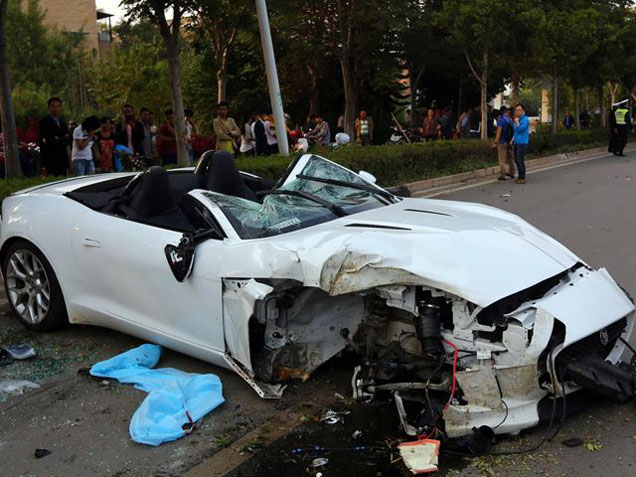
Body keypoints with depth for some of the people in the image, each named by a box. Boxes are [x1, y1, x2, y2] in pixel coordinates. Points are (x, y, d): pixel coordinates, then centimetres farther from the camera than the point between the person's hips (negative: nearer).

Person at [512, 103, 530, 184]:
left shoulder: (525, 119, -11)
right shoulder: (517, 119, 15)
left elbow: (520, 129, -21)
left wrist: (517, 122, -11)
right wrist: (513, 139, 16)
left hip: (522, 143, -9)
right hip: (516, 143, 9)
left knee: (520, 161, -9)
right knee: (516, 160, 13)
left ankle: (522, 178, -4)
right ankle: (519, 176, 23)